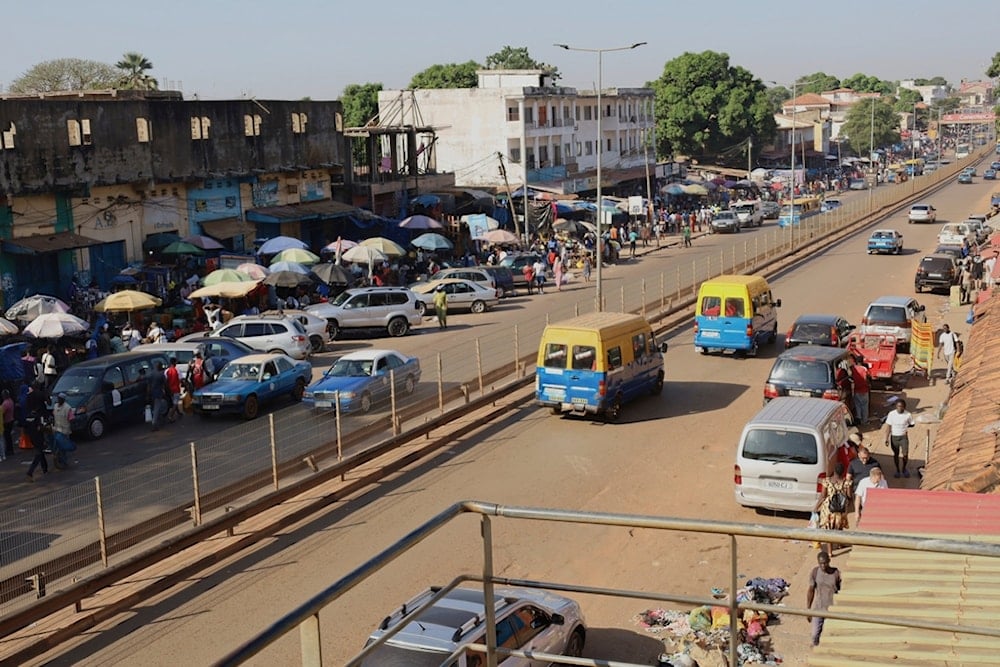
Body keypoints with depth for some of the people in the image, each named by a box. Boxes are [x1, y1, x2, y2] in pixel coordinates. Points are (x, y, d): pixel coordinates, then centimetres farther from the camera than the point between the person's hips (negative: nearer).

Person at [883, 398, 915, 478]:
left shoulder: (908, 415, -11)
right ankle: (897, 470, 31)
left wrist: (905, 426, -6)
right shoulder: (891, 414, -12)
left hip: (903, 437, 0)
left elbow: (912, 424, 7)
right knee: (896, 454, 12)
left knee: (905, 454, -3)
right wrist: (887, 438, -9)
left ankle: (904, 468, 25)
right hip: (894, 437, 0)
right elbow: (888, 426, -8)